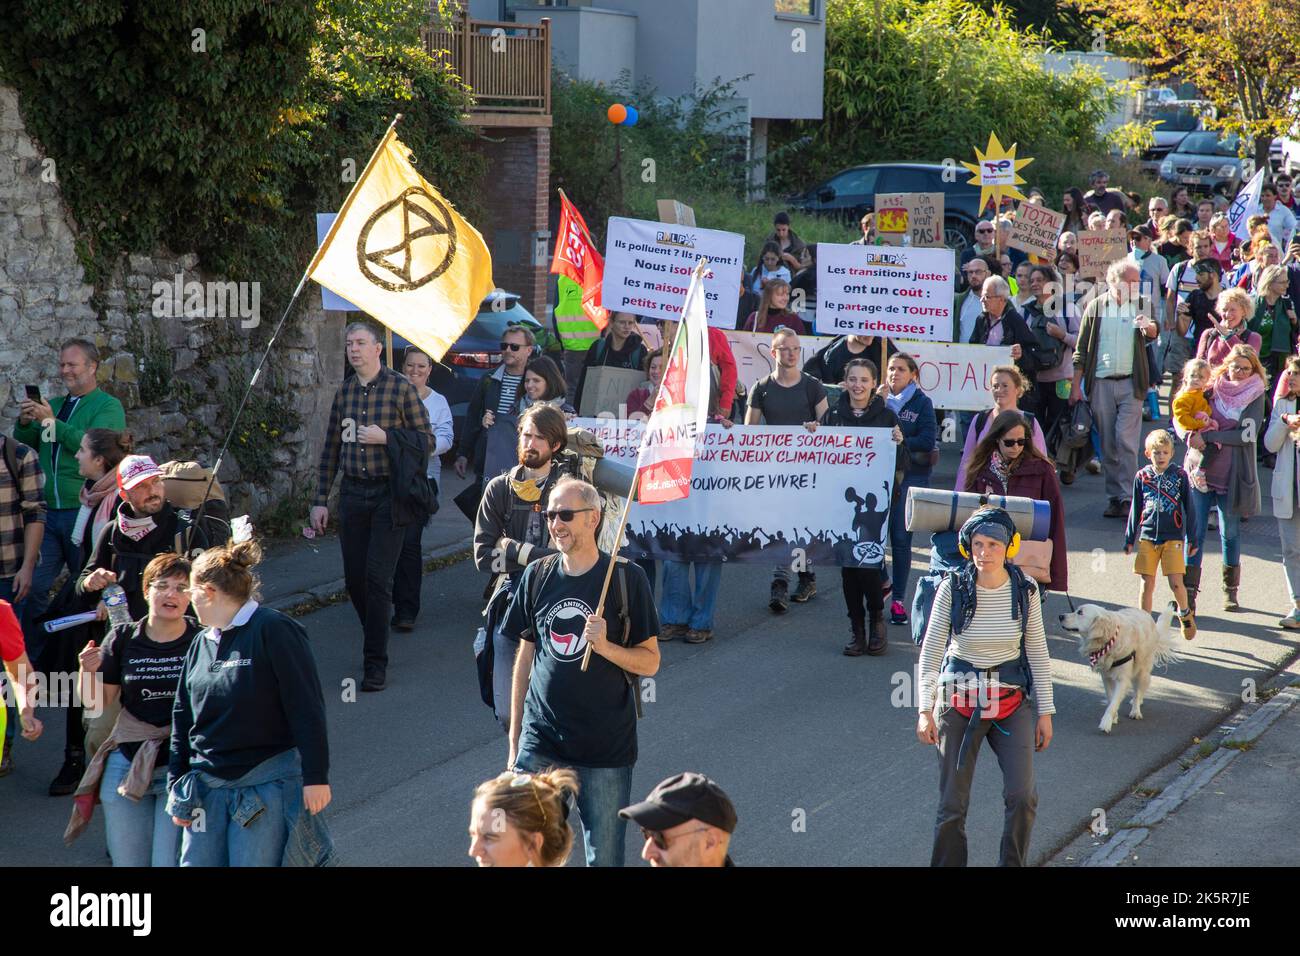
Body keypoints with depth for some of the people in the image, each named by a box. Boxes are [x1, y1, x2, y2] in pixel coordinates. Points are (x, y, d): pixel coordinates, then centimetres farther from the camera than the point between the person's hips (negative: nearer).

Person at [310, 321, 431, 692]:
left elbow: (425, 439, -4)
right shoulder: (344, 392, 10)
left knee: (377, 578, -9)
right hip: (353, 493, 5)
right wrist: (320, 500, 11)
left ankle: (376, 663, -4)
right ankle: (376, 641, 27)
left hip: (389, 494, -5)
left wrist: (385, 436, -17)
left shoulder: (400, 388, -4)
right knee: (354, 577, 6)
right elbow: (331, 449, 14)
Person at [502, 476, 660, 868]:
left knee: (604, 858, 3)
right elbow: (525, 658, 13)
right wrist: (514, 739, 12)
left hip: (606, 748, -3)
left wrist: (604, 645, -21)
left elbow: (650, 661, -2)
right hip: (540, 744, 3)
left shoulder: (626, 578, -5)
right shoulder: (536, 576, 6)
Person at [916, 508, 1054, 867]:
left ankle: (1013, 865, 9)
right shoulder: (953, 588, -10)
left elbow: (1038, 654, 4)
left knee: (1022, 797, -11)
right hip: (958, 701, -1)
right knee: (952, 804, 1)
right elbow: (931, 651, -6)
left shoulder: (1024, 591, -5)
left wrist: (1045, 712, 4)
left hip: (1010, 702, 1)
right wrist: (926, 709, -12)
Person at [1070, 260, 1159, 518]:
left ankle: (1126, 496, -8)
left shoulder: (1142, 305, 5)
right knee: (1107, 445, 5)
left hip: (1130, 383, -2)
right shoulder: (1096, 307, 7)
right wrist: (1076, 385, 3)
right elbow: (1082, 349, 8)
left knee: (1127, 441, -10)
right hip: (1101, 383, 2)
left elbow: (1153, 331, -15)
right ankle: (1114, 496, 12)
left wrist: (1149, 327, -39)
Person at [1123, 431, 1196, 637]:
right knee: (1147, 583, 3)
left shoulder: (1180, 476, 0)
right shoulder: (1142, 477, 5)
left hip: (1173, 537, -2)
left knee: (1176, 583, -9)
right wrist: (1129, 539, 14)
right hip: (1147, 537, 2)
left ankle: (1185, 613, 19)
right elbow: (1135, 510, 13)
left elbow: (1188, 508, 6)